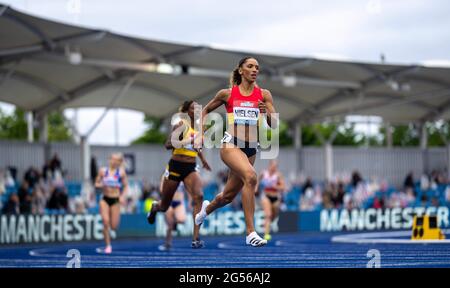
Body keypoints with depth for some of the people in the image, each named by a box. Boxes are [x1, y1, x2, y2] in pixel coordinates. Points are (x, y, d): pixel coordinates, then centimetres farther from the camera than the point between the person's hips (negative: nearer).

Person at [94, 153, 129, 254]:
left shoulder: (121, 172, -2)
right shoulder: (103, 171, 2)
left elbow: (125, 186, 2)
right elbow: (96, 184, 10)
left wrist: (123, 196, -14)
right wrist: (101, 185, -13)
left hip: (115, 200, -1)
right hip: (105, 199, 1)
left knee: (114, 226, -2)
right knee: (106, 221, -16)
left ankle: (111, 229, 39)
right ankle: (108, 246, -6)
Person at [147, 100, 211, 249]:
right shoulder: (182, 125, -10)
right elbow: (168, 144, -19)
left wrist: (203, 159, 28)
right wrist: (186, 142, -32)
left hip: (191, 169, 4)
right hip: (175, 167, -4)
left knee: (198, 196, -25)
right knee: (165, 206, 11)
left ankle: (196, 237, -28)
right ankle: (155, 206, 52)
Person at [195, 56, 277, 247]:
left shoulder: (264, 94, 6)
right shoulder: (227, 94, 3)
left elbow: (273, 124, -1)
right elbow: (206, 110, 18)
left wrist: (267, 113, -22)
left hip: (251, 148, 4)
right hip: (231, 145, -4)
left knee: (228, 196, 15)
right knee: (251, 176, -33)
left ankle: (207, 208, 52)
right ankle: (250, 232, -33)